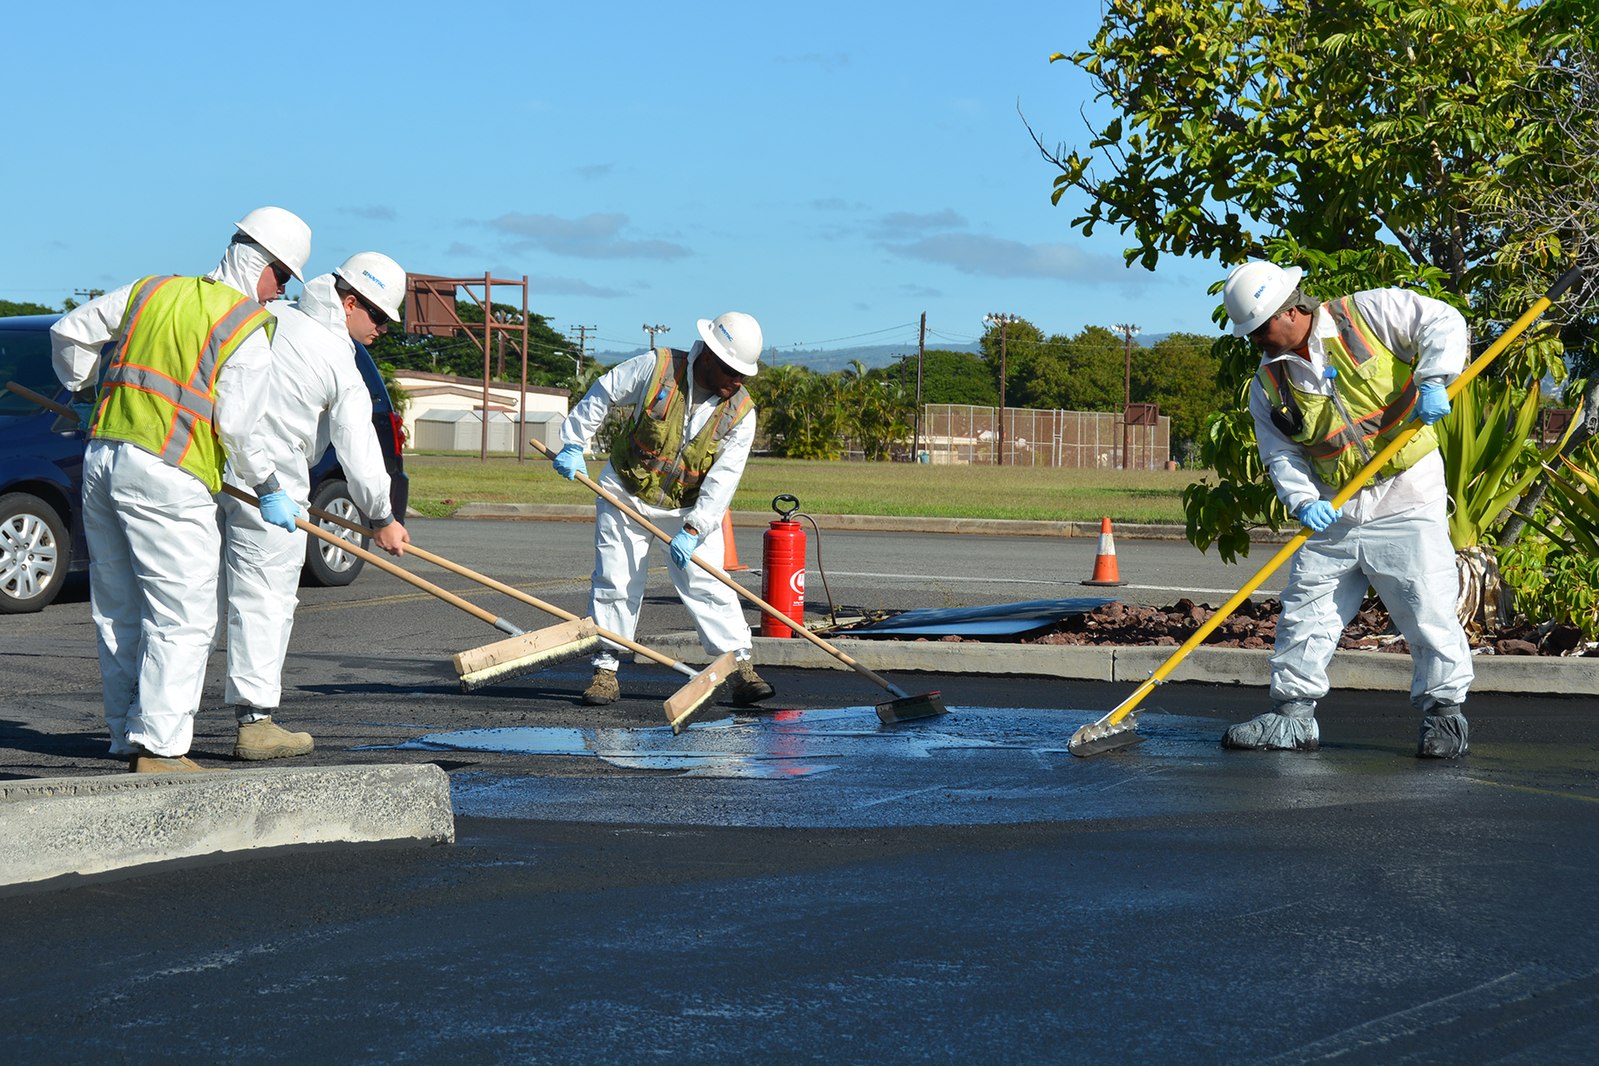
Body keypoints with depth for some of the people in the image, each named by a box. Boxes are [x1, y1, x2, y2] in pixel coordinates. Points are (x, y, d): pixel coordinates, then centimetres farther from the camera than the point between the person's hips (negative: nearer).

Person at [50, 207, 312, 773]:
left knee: (120, 614, 12)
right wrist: (269, 490, 2)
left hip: (101, 457, 7)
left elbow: (70, 332, 19)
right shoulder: (250, 328, -4)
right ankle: (159, 749, -9)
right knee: (183, 619, -4)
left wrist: (82, 388, 37)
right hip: (167, 477, -7)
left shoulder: (153, 291, 15)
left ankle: (129, 743, 16)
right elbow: (234, 424, -10)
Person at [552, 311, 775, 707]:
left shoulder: (740, 413, -13)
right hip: (627, 495, -1)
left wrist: (693, 530, -23)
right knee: (615, 582, -1)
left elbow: (723, 479, -16)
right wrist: (574, 444, -6)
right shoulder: (655, 368, -18)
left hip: (692, 507, 1)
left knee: (707, 583, -8)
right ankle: (606, 670, 9)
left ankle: (741, 668, -5)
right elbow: (602, 396, -4)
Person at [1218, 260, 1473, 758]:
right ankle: (1292, 716, 14)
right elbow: (1281, 456, 3)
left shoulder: (1366, 314, -7)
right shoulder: (1269, 383, 6)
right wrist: (1303, 502, -15)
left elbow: (1443, 323, -6)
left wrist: (1432, 381, -21)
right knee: (1304, 614, 5)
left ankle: (1443, 713, 6)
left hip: (1406, 497, -5)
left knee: (1428, 612, -7)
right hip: (1333, 509, 5)